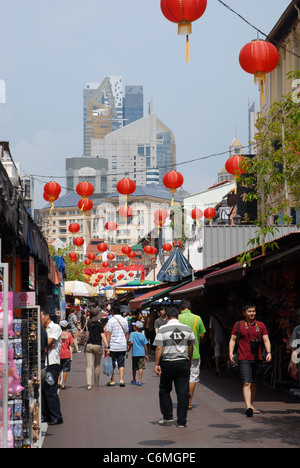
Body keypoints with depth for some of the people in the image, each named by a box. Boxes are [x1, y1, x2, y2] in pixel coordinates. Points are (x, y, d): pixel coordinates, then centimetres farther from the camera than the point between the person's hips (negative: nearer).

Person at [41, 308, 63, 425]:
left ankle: (56, 417, -5)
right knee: (42, 390, 6)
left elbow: (48, 342, -12)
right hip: (42, 363, 7)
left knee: (51, 391, -9)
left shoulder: (56, 328, -2)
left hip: (52, 363, -7)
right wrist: (47, 346, -9)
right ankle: (46, 416, 14)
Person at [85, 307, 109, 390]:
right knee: (97, 365, 16)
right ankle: (96, 384, 25)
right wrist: (107, 346, -11)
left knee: (89, 366, -4)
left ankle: (89, 384, -20)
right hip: (97, 346, -2)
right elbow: (102, 336, -11)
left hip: (88, 346, 2)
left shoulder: (88, 323, 4)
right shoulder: (99, 324, -6)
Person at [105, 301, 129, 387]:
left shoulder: (111, 320, -9)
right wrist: (127, 344, 22)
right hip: (122, 346, 4)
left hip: (113, 346, -4)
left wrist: (107, 346, -10)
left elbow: (108, 334, -11)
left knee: (112, 364, 8)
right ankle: (121, 379, -6)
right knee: (121, 363, 7)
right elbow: (127, 334, 13)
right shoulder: (124, 320, 6)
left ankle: (112, 381, 13)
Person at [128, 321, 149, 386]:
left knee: (134, 368, 14)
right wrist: (146, 355, 11)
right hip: (142, 353, 1)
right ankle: (139, 381, -8)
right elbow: (145, 345, 3)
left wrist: (129, 348, 0)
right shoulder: (142, 335, 3)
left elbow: (131, 342, -19)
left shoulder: (132, 334, -5)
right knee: (141, 368, 1)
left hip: (135, 354, -1)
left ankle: (134, 380, 29)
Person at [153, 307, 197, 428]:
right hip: (183, 363, 2)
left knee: (164, 390, 15)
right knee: (183, 392, 3)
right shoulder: (187, 329, 5)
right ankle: (182, 421, 4)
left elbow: (159, 348, -10)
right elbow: (190, 347, 12)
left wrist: (157, 364, -6)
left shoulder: (162, 329, -5)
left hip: (167, 363, -2)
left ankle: (167, 416, 13)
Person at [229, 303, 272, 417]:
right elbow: (233, 340, 8)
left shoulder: (261, 325, 10)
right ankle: (248, 407, -23)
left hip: (257, 359, 3)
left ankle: (251, 405, 27)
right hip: (244, 359, -3)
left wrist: (268, 352, -10)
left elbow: (266, 340, 6)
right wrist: (231, 353, -5)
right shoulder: (238, 325, 5)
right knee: (246, 383, -14)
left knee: (254, 383, 13)